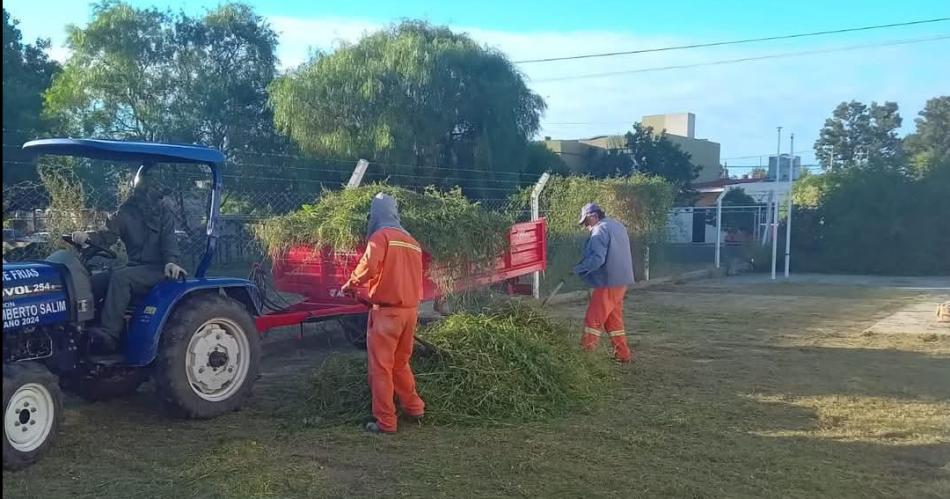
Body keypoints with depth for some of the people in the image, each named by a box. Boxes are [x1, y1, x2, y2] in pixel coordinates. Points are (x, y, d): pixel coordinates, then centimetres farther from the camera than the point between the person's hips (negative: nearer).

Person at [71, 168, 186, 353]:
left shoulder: (163, 213, 2)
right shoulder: (126, 211, 10)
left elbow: (169, 240, -11)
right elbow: (108, 235, -1)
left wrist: (171, 261, -31)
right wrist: (87, 237, -23)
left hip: (157, 269, -5)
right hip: (135, 267, 5)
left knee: (120, 277, -31)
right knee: (92, 281, -13)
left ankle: (109, 334, -34)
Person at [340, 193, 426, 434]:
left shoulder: (381, 236, -7)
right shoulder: (412, 242, 16)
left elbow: (368, 267, -22)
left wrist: (350, 285, -4)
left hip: (387, 311, -7)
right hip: (410, 309, 7)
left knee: (381, 367, 1)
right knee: (401, 362, 22)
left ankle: (385, 422, 4)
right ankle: (413, 407, 30)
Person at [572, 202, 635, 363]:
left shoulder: (600, 230, -14)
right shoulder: (618, 226, 16)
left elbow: (597, 259, -24)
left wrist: (578, 269, -12)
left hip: (608, 282, -10)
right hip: (621, 280, 10)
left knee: (593, 319, -4)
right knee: (614, 319, 16)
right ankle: (622, 354, 20)